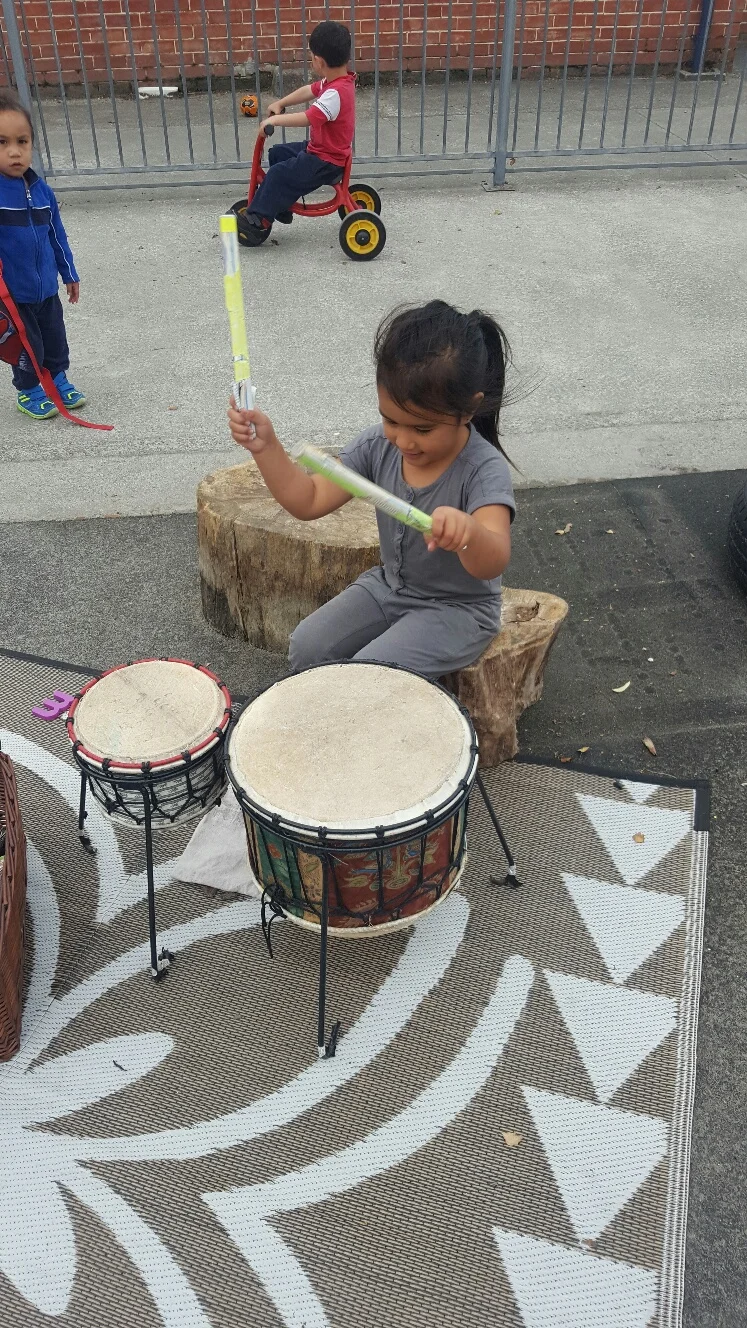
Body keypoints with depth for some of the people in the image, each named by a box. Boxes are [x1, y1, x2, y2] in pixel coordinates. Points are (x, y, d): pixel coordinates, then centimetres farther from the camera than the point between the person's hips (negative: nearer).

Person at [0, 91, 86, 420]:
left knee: (56, 340, 19)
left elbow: (57, 236, 11)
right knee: (26, 346, 8)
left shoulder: (41, 190, -1)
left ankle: (58, 380, 41)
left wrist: (69, 273, 18)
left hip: (47, 288, 5)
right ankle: (28, 392, 29)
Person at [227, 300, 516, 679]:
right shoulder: (380, 445, -11)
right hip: (389, 586, 6)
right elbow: (309, 501, -8)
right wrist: (265, 447, -23)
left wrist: (467, 530, -68)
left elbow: (493, 563, -44)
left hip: (456, 609, -6)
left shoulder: (484, 469, -28)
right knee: (307, 646, -6)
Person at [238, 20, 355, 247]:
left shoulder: (336, 93, -28)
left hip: (327, 161, -10)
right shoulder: (336, 82, 3)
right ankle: (281, 206, 24)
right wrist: (280, 103, 11)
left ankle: (258, 220, -7)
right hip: (320, 149, 10)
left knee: (279, 174, -17)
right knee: (278, 153, 18)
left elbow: (308, 118, -36)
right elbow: (309, 90, 18)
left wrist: (274, 119, -27)